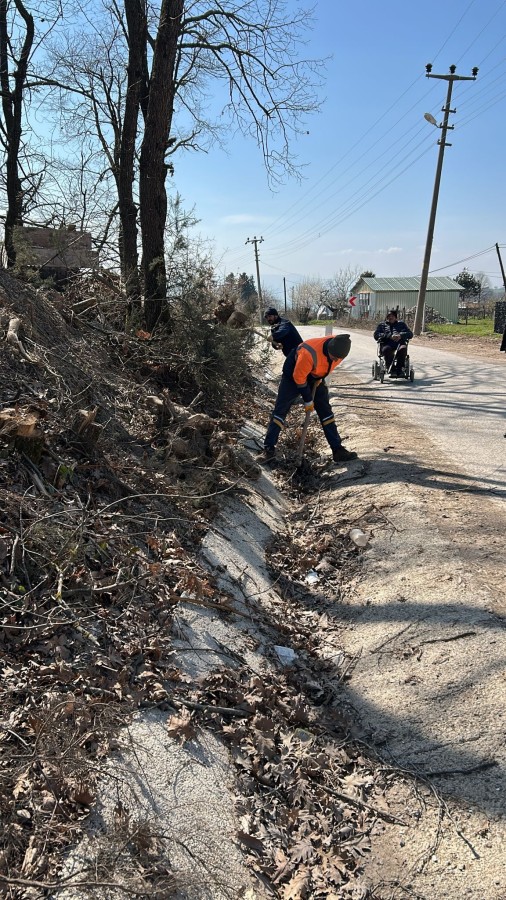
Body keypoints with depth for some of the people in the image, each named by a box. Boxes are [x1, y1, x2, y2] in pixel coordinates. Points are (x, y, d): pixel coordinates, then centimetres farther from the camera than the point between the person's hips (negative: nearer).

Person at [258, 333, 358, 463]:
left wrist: (320, 378, -2)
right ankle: (269, 449, 0)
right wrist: (308, 400, -17)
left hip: (316, 377, 6)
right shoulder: (310, 353, -41)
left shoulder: (339, 348, -22)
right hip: (293, 376, -5)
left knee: (326, 411, 1)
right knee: (280, 410, -8)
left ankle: (338, 450, 5)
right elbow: (299, 377, -27)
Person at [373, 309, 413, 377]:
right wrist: (389, 336, -7)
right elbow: (376, 335, 8)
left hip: (399, 344, 1)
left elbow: (410, 334, 15)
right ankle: (392, 370, -38)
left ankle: (399, 369, -35)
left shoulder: (401, 324, 29)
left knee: (403, 348, -36)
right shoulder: (382, 325, 27)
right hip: (387, 344, -1)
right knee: (387, 349, -38)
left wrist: (401, 335, -7)